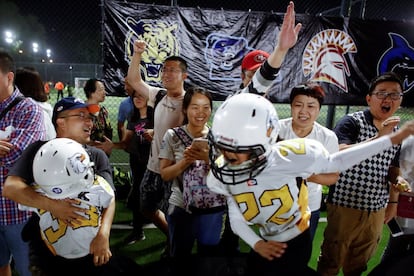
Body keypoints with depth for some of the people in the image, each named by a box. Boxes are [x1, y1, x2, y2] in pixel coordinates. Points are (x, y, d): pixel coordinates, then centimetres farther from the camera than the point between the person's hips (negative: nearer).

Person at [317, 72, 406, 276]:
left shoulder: (396, 131, 7)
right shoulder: (351, 122, -13)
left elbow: (393, 168, 16)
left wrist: (393, 201, 13)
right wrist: (379, 138, -33)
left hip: (376, 210, 6)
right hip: (345, 205, -5)